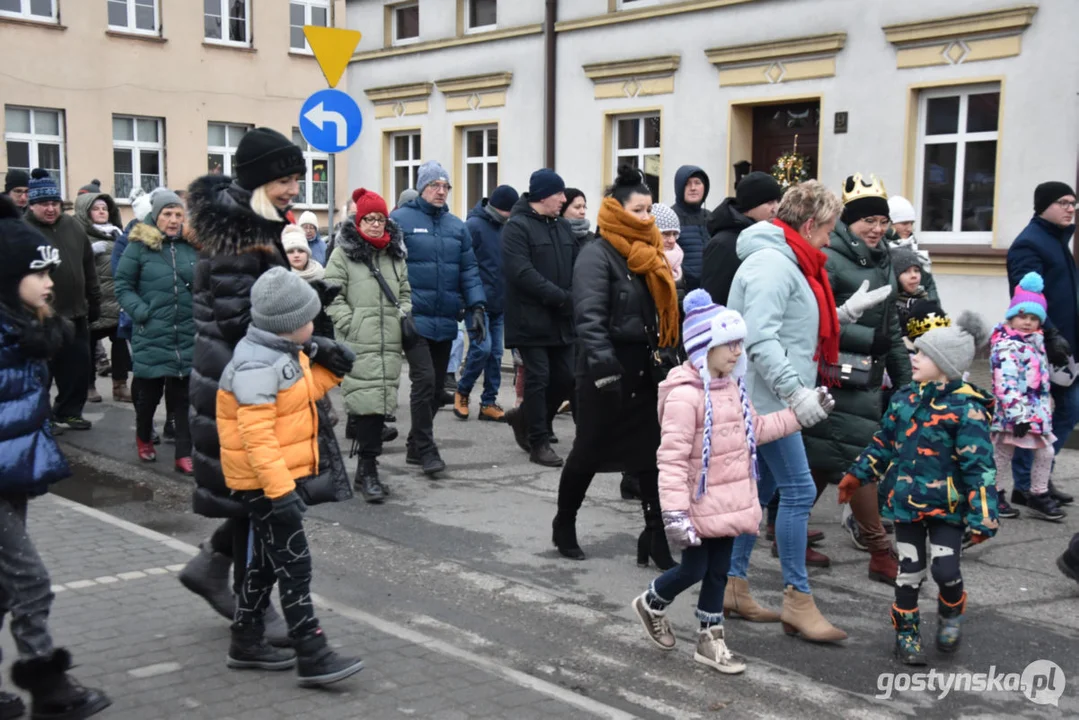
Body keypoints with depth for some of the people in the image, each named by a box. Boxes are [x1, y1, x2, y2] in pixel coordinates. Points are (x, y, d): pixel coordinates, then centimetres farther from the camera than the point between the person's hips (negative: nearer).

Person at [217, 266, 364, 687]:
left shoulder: (284, 352, 8)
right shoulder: (256, 365, -24)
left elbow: (301, 394, 20)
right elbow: (257, 435, -28)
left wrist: (328, 370, 5)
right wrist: (279, 489, -31)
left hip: (283, 475, 10)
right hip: (264, 482, -10)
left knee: (267, 559, 18)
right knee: (293, 564, -7)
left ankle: (246, 643, 30)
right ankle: (312, 658, -2)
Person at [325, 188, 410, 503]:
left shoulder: (395, 255, 16)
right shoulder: (343, 253, 0)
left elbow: (405, 293, 25)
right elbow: (332, 296, -4)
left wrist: (404, 315, 8)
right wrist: (351, 324, -11)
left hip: (390, 343, 5)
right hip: (358, 344, -5)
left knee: (381, 404, 6)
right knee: (367, 403, -12)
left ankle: (366, 468, 16)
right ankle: (368, 471, -6)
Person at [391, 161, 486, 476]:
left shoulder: (456, 226, 13)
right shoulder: (400, 220, -2)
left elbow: (469, 270, 12)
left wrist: (476, 306, 2)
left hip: (446, 322, 6)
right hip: (415, 319, -5)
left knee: (437, 386, 10)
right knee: (425, 380, -14)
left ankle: (416, 446, 24)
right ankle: (426, 449, -5)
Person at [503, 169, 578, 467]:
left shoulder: (562, 227, 14)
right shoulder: (517, 227, -9)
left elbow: (577, 266, 13)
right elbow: (522, 272, -19)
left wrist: (573, 297, -7)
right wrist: (561, 297, -20)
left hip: (562, 320, 7)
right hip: (531, 318, -7)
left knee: (566, 378, 10)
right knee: (538, 379, -2)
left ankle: (525, 418, 31)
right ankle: (539, 443, 9)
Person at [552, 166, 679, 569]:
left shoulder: (647, 254, 13)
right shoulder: (598, 254, -13)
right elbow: (590, 317, -23)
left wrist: (666, 355, 13)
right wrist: (604, 368, -31)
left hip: (643, 368, 7)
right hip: (608, 368, -7)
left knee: (650, 453, 5)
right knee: (590, 451, 6)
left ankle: (656, 538, 10)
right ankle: (564, 525, 26)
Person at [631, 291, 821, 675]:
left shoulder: (732, 386, 7)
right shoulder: (684, 395, -23)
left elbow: (753, 429, 20)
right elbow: (672, 459, -25)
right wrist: (674, 512, -28)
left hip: (729, 501, 8)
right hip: (700, 505, -8)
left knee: (718, 570, 14)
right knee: (694, 569, 5)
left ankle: (710, 639, 26)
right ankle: (651, 604, 34)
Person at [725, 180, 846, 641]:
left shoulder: (788, 262, 17)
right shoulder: (772, 264, -17)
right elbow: (760, 339, -26)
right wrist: (796, 392, -27)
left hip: (772, 399, 11)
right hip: (768, 399, -11)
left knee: (763, 489, 14)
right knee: (798, 492, -8)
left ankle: (733, 585, 21)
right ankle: (798, 601, 0)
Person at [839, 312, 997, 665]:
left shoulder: (966, 408, -15)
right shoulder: (906, 398, 4)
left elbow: (979, 466, -16)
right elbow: (884, 442, 17)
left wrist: (982, 517, -18)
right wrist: (858, 474, 16)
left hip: (947, 505, -4)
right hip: (907, 500, 5)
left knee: (945, 569, -7)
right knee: (910, 571, 8)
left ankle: (951, 614, 26)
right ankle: (906, 632, 25)